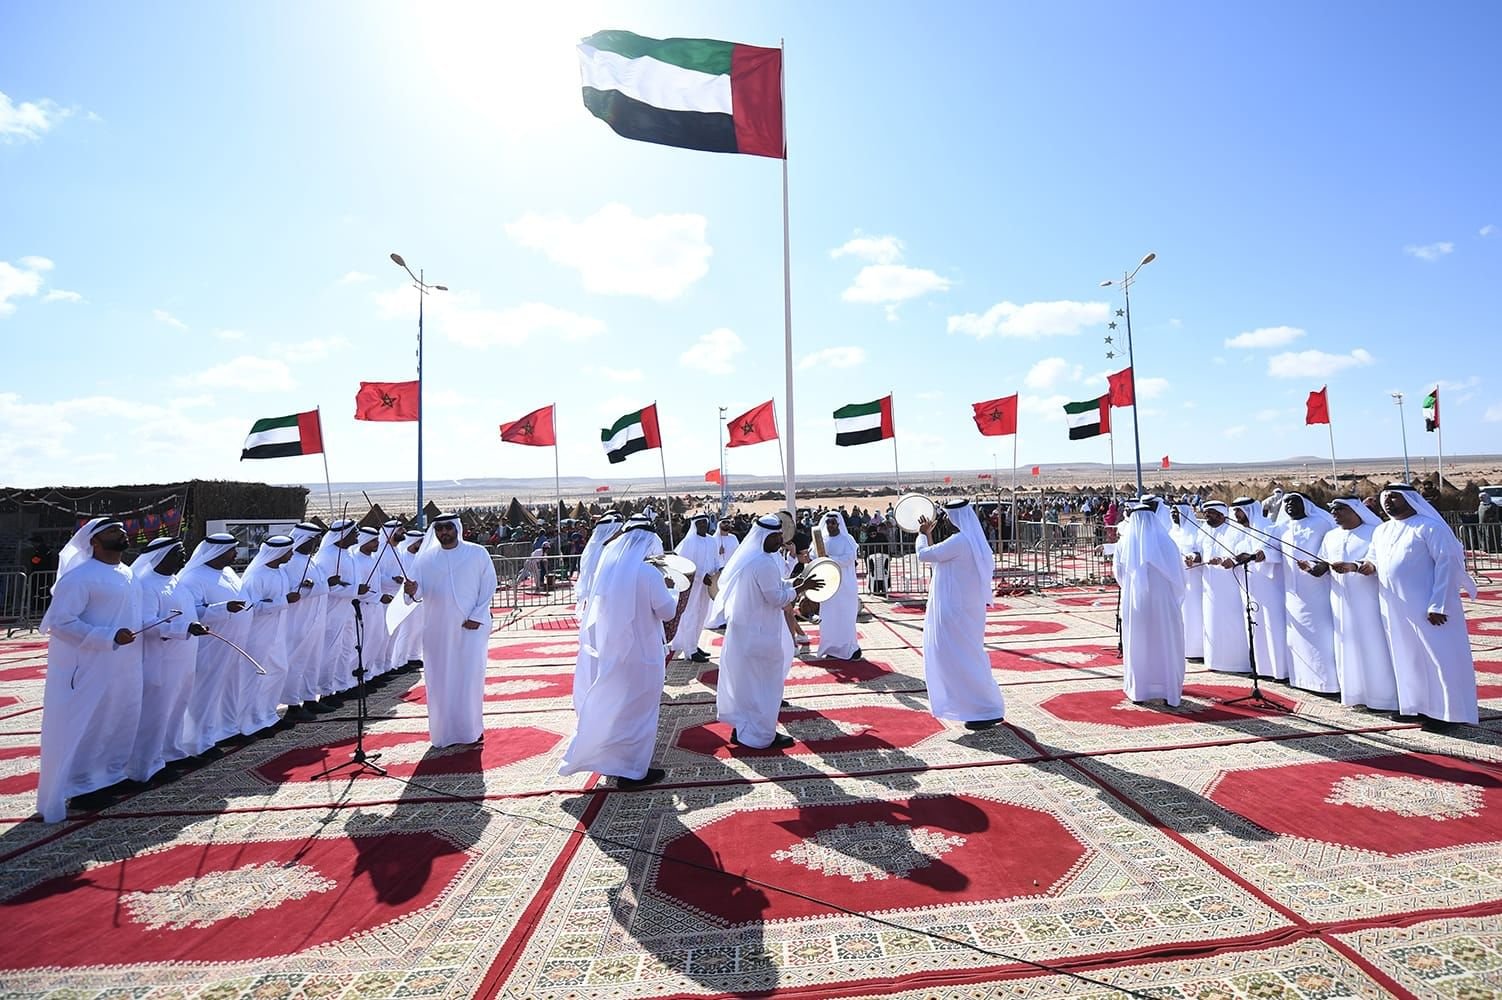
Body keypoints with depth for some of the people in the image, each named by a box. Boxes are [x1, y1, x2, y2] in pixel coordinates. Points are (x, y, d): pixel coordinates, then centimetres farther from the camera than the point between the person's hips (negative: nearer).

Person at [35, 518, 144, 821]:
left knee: (120, 726, 18)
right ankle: (70, 793, 17)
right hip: (90, 671, -8)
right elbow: (59, 622, -20)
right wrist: (110, 637, -27)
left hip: (122, 671, 8)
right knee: (81, 730, 3)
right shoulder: (80, 577, -16)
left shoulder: (126, 574, 10)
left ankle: (108, 779, 34)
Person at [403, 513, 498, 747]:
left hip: (471, 626, -2)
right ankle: (445, 731, 16)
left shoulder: (477, 553, 0)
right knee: (440, 679, 5)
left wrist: (477, 616, -8)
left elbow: (489, 586, 0)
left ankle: (472, 728, 12)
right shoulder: (425, 557, 5)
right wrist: (413, 590, -25)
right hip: (437, 628, 2)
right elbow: (417, 585, -1)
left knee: (470, 676, 0)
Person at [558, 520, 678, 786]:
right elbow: (667, 611, -13)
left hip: (610, 650, 7)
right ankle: (633, 770, 16)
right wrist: (672, 591, 5)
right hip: (640, 652, -7)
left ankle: (612, 760, 39)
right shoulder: (648, 573, -19)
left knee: (611, 704, 22)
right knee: (638, 708, 7)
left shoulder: (607, 568, 0)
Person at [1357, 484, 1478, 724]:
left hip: (1426, 609, -6)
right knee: (1405, 658, 12)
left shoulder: (1430, 527, -8)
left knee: (1439, 657, 0)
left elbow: (1447, 563, -12)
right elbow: (1373, 558, 21)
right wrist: (1369, 565, -6)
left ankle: (1445, 711, 10)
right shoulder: (1381, 530, 12)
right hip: (1394, 610, 6)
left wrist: (1438, 605, -18)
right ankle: (1415, 705, 22)